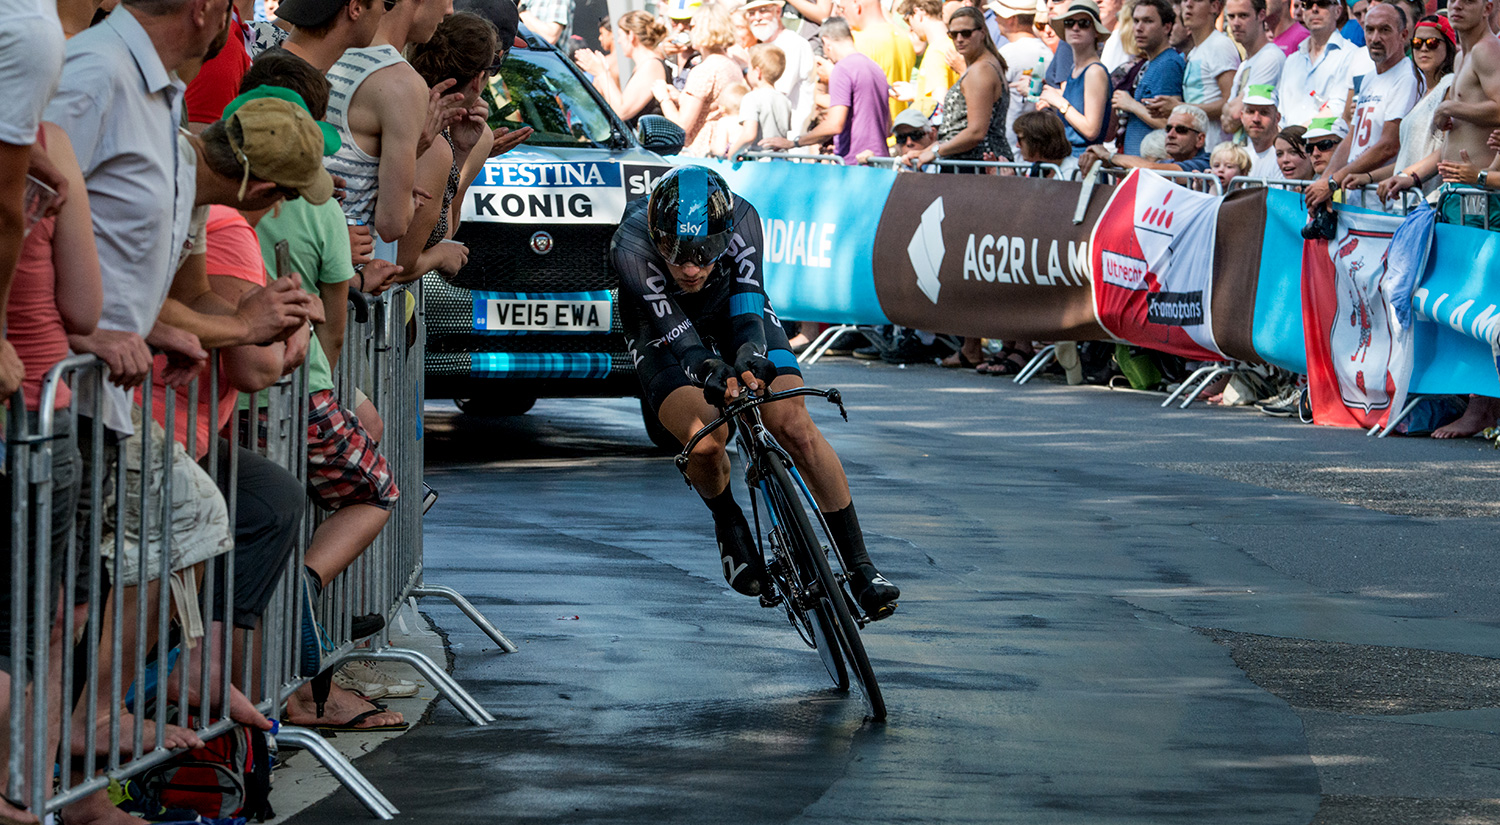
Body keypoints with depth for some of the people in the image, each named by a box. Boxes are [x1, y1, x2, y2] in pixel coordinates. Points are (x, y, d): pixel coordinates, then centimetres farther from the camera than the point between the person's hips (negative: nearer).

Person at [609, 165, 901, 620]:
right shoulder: (631, 246, -37)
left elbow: (747, 305, -35)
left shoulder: (741, 220, -31)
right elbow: (677, 334, -41)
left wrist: (751, 356, -57)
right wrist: (710, 370, -61)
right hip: (666, 336, -1)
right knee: (706, 440, -29)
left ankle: (859, 566, -11)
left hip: (734, 316, 1)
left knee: (794, 426, -20)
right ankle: (729, 526, 5)